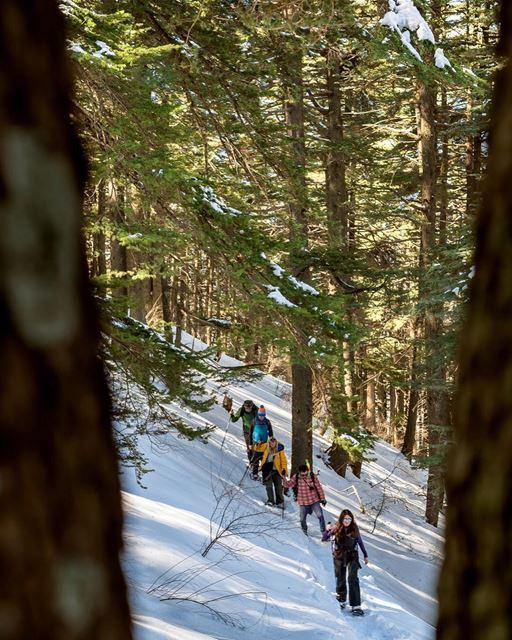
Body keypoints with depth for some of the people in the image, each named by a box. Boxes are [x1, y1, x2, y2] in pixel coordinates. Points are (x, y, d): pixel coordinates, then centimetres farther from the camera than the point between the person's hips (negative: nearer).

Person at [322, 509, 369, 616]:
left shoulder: (354, 529, -5)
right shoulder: (336, 529, -8)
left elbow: (360, 542, 9)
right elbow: (324, 539, -12)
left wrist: (365, 555, 16)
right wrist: (329, 531, -32)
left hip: (352, 557, -1)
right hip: (339, 557, 1)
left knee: (352, 578, -16)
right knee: (340, 580, 11)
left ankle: (356, 606, -20)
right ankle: (341, 601, 35)